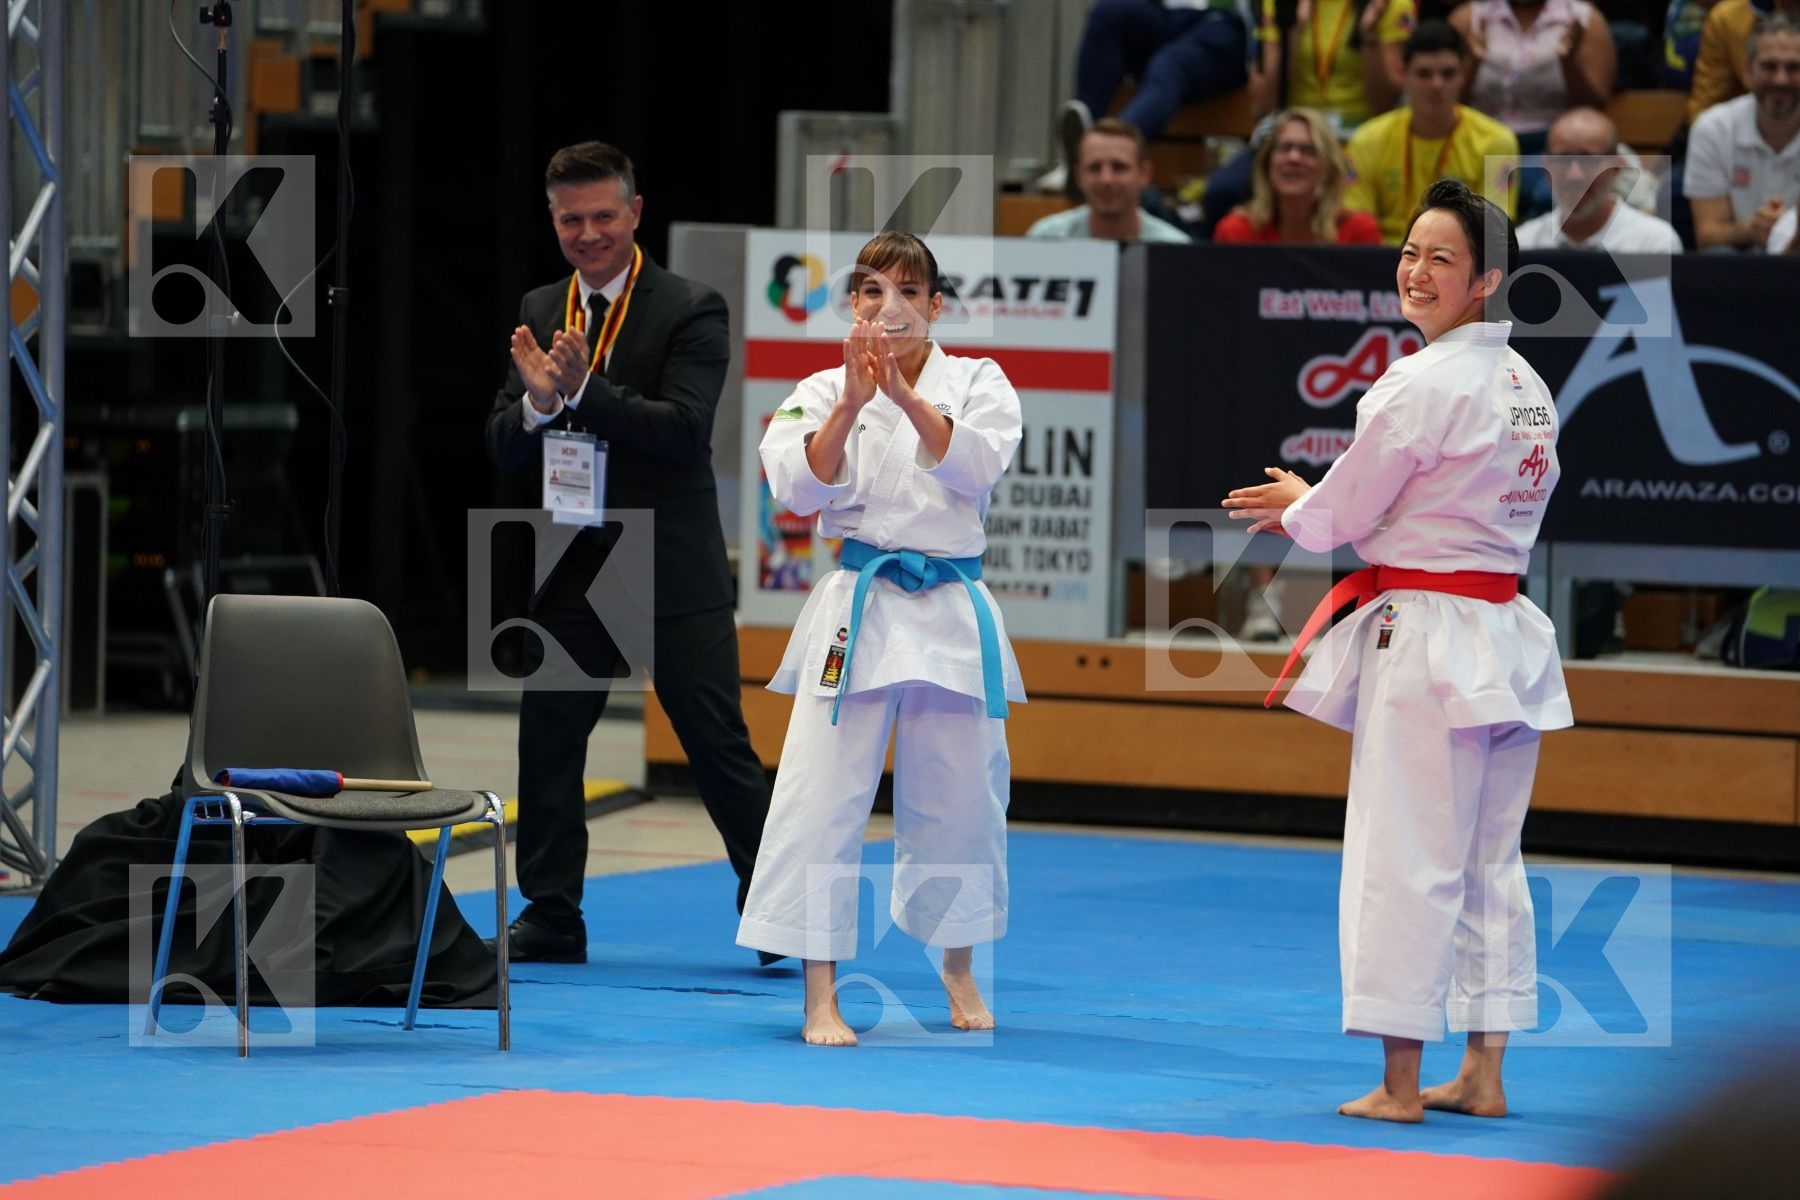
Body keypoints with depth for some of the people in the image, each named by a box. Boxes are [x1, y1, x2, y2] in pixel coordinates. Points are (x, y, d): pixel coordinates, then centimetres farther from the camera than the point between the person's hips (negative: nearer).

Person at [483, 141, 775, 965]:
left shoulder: (690, 311, -7)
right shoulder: (539, 312, 9)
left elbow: (683, 429, -19)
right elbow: (502, 448, 5)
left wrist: (583, 389, -27)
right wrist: (538, 400, -17)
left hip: (672, 571, -5)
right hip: (571, 567, 5)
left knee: (717, 742, -2)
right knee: (546, 737, 6)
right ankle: (551, 918, 16)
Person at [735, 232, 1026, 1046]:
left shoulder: (975, 383, 4)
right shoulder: (823, 391, 3)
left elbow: (975, 465, -14)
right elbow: (799, 488, -12)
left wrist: (905, 396, -26)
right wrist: (851, 405, -25)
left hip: (952, 612, 1)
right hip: (855, 611, -1)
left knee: (959, 798, 11)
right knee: (823, 796, -8)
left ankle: (958, 972, 32)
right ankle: (819, 997, -3)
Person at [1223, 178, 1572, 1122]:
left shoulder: (1419, 387, -16)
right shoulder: (1526, 386, 11)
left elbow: (1345, 517, -9)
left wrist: (1296, 505, 14)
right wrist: (1315, 508, 19)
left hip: (1426, 640, -9)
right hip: (1506, 642, 9)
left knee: (1403, 863, -4)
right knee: (1489, 863, 12)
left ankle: (1399, 1081, -1)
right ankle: (1483, 1073, 17)